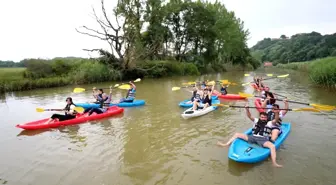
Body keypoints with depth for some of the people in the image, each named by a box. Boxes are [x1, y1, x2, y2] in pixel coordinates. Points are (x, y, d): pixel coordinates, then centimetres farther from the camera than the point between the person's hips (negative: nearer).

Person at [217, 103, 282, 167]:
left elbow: (276, 120, -7)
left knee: (272, 146, -34)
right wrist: (247, 109, -20)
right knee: (237, 134, -3)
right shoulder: (256, 121, 18)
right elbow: (249, 116, 1)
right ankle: (226, 144, -1)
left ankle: (274, 163, -35)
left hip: (263, 140, -3)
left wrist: (276, 113, -29)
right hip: (253, 137, 3)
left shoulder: (269, 123, 13)